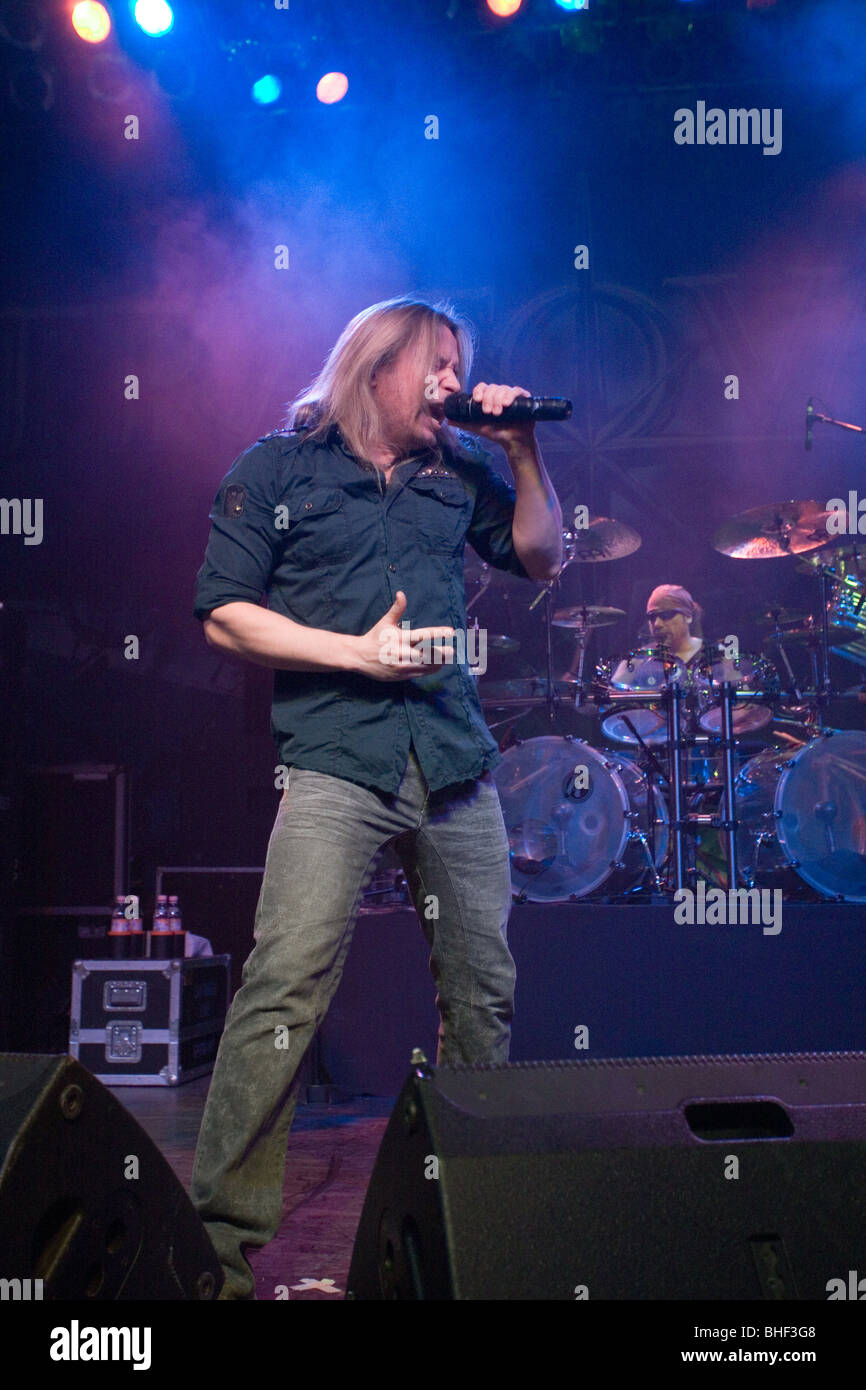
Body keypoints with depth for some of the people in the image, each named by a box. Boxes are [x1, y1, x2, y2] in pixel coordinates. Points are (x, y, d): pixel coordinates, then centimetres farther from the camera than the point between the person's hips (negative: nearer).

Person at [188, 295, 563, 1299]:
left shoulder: (458, 471, 18)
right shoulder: (280, 469, 5)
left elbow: (540, 557, 21)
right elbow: (225, 615, 0)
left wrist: (522, 448, 9)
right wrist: (359, 652, -8)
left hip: (455, 759, 5)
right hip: (337, 760, -5)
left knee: (484, 986, 9)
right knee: (287, 985, -15)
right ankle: (226, 1231, -8)